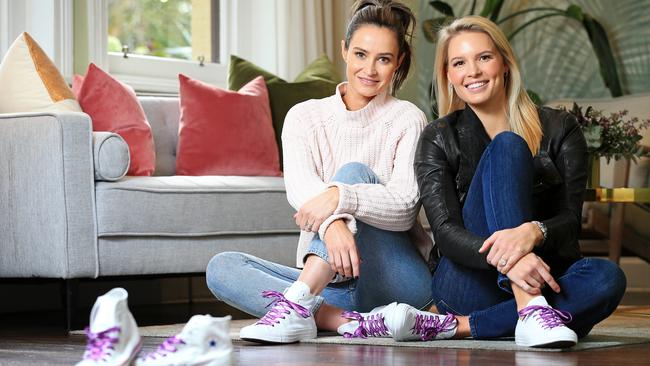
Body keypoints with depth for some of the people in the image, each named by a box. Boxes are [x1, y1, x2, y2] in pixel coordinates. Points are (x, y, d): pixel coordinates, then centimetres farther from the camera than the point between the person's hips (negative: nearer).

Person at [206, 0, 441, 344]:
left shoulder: (407, 120, 1)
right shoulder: (305, 116, 7)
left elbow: (404, 207, -16)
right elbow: (299, 186, -14)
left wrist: (339, 197, -36)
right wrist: (332, 222, -38)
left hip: (398, 280, -3)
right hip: (329, 284, 3)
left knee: (354, 172, -25)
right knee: (221, 268, -18)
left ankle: (297, 304, -41)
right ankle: (348, 322, -36)